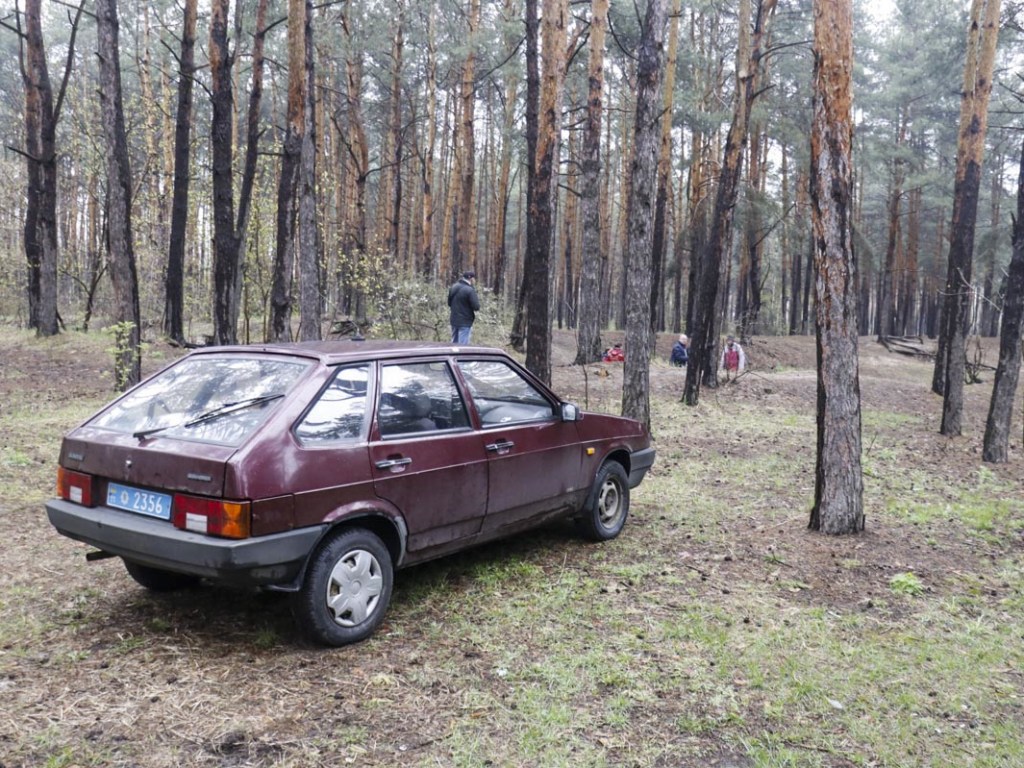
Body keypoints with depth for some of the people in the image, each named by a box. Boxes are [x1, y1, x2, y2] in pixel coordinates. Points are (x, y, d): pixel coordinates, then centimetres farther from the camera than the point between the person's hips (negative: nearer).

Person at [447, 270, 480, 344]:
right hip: (465, 322, -7)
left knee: (454, 343, 16)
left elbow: (449, 303, 15)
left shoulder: (453, 287, 6)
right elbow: (476, 307, -19)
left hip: (454, 320, 7)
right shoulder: (470, 290, -17)